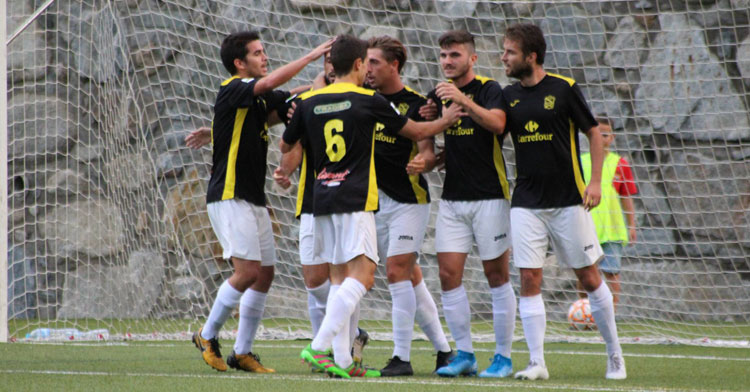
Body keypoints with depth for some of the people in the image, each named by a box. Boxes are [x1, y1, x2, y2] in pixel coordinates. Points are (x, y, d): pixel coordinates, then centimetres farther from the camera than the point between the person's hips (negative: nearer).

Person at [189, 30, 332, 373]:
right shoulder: (231, 91, -12)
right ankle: (208, 336, 2)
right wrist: (311, 55, -23)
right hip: (229, 197, -9)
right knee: (248, 271, -16)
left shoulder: (259, 97, 14)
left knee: (265, 274, 6)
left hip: (254, 199, 9)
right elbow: (270, 82, -28)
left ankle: (242, 352, 13)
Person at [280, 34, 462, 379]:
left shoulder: (309, 102, 8)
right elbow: (416, 132, 9)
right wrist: (446, 120, 27)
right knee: (361, 276, -10)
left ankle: (342, 360, 5)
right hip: (355, 199, -6)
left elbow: (286, 146, 20)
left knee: (340, 278, 11)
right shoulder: (369, 100, -3)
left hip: (322, 196, 6)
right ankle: (319, 347, -26)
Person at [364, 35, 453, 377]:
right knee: (409, 276, 9)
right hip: (376, 199, 6)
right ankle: (443, 349, 18)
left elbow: (427, 152, -12)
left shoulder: (416, 104, -10)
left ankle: (402, 357, -10)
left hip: (408, 200, -6)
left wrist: (422, 163, -34)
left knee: (397, 272, -12)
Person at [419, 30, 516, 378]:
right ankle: (464, 354, 6)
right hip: (452, 198, 5)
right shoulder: (439, 94, 11)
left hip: (489, 196, -5)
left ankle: (503, 356, 5)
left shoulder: (489, 90, -6)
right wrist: (427, 119, 0)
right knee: (449, 274, -2)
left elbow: (496, 123, -25)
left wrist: (465, 101, -39)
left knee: (496, 275, -1)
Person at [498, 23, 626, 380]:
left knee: (588, 277, 3)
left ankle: (614, 354, 17)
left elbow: (594, 133, 1)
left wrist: (595, 181, -7)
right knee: (529, 280, -7)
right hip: (526, 203, 3)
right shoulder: (509, 96, 7)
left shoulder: (563, 89, -4)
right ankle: (537, 363, -5)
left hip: (569, 201, -3)